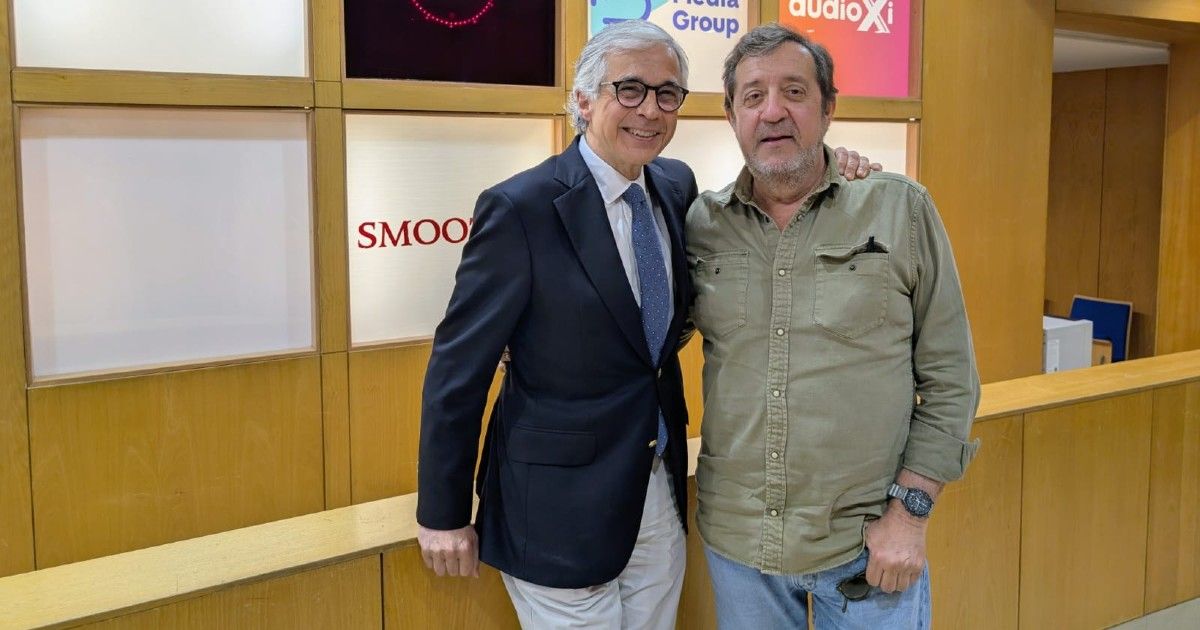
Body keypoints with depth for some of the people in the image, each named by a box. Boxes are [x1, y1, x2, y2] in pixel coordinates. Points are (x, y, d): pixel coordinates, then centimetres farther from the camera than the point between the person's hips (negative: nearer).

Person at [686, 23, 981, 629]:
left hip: (868, 543, -2)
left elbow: (949, 378, -3)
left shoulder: (901, 210, -5)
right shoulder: (700, 223, 0)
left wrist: (910, 511, -7)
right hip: (734, 539, 2)